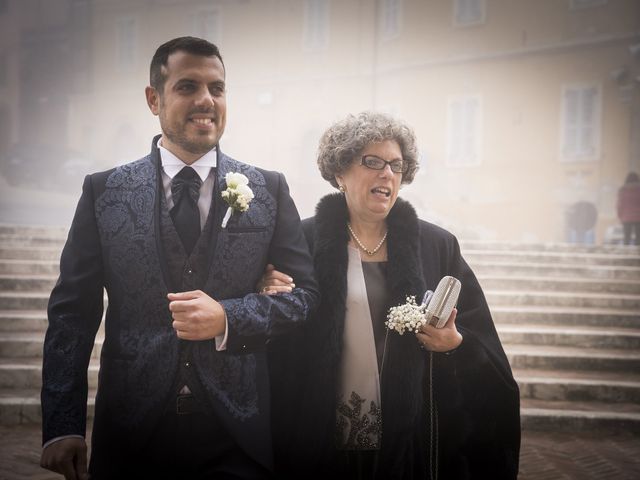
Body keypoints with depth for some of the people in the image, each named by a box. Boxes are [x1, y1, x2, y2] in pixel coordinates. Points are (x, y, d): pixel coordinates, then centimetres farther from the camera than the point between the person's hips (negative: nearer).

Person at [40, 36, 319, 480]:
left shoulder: (269, 190, 2)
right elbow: (72, 311, 1)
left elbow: (305, 293, 3)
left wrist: (227, 317, -14)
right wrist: (62, 427, -5)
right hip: (131, 437, 0)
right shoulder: (103, 191, 1)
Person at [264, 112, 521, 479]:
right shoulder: (305, 241, -3)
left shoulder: (438, 246, 2)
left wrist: (454, 344, -15)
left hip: (415, 443, 2)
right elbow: (279, 350, -1)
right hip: (324, 443, -1)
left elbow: (483, 346, 5)